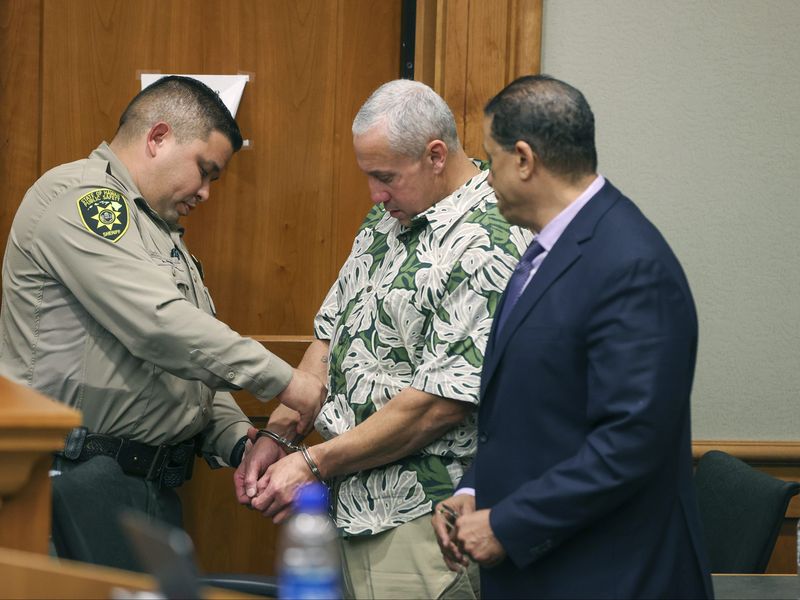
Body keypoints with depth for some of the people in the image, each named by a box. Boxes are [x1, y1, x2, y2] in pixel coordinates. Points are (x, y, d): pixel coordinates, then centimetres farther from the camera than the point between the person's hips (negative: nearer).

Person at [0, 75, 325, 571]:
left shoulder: (159, 229, 23)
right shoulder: (77, 198, -10)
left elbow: (191, 362, 24)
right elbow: (160, 326, -21)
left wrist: (239, 441, 6)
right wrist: (282, 382, -16)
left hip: (155, 482, 10)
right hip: (82, 478, -10)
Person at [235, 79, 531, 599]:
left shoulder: (488, 246, -18)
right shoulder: (390, 217, 12)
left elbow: (440, 403, -22)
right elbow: (332, 333, 17)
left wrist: (315, 463, -16)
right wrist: (278, 433, 3)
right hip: (352, 506, 8)